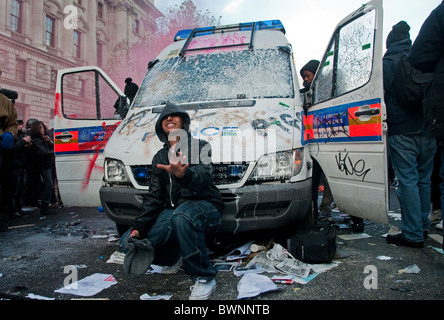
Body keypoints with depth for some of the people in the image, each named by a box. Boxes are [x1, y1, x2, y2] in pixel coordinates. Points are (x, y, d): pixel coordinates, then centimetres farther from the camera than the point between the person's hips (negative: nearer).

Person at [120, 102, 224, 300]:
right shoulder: (160, 157, 15)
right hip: (173, 211, 6)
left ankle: (204, 278, -23)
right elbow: (154, 196, 9)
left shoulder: (199, 146, -2)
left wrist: (183, 174, -46)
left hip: (205, 208, -5)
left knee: (182, 215, -41)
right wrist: (138, 227, -3)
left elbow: (203, 178, -22)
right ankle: (173, 249, 13)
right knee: (128, 242, -10)